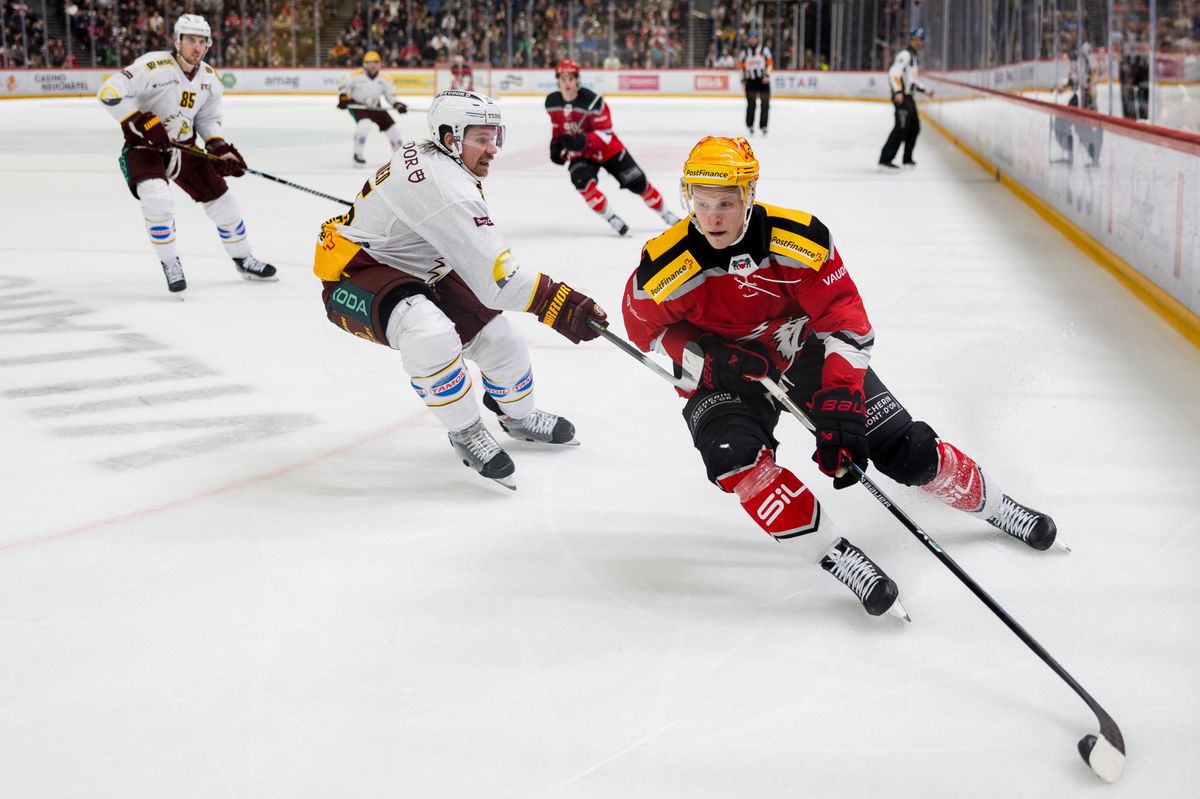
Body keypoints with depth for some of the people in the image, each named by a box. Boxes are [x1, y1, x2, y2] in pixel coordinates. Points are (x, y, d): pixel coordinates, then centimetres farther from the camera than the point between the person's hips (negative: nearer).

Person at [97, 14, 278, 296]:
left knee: (220, 200, 7)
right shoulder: (154, 66, -23)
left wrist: (222, 150, -4)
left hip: (183, 146, 6)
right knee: (157, 198, -30)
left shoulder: (210, 79, -1)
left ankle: (244, 259, 29)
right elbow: (109, 93, -27)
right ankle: (170, 265, -9)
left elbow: (208, 119, 12)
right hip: (143, 146, -6)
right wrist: (143, 122, -31)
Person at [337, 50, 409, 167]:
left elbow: (390, 96, 2)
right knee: (364, 125, -32)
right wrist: (343, 98, -20)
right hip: (356, 105, -5)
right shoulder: (356, 75, -15)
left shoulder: (384, 79, -5)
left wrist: (398, 105, -14)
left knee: (392, 127, 2)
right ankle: (357, 155, -17)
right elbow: (342, 85, -5)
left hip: (375, 107, 5)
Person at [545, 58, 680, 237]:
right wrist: (555, 145, -1)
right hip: (580, 154, 3)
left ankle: (666, 215, 21)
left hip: (608, 149, -3)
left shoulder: (592, 101, -26)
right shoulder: (552, 102, -9)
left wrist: (584, 140, -40)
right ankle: (612, 219, -18)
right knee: (582, 181, -29)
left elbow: (605, 134, -25)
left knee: (638, 183, -1)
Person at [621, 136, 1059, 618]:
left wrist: (839, 399, -32)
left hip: (805, 348, 0)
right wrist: (706, 361, -20)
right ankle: (836, 556, -23)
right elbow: (646, 326, -4)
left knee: (902, 447, -6)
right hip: (723, 374, 0)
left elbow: (845, 320, -22)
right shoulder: (664, 267, -24)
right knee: (735, 455, -31)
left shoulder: (798, 238, -25)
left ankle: (991, 505, 21)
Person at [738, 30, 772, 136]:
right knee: (751, 103, -4)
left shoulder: (764, 49, 1)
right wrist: (743, 79, 8)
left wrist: (767, 75, -9)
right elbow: (741, 65, 13)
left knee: (765, 103, -1)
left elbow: (769, 62, 1)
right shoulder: (744, 51, 7)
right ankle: (749, 126, 3)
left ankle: (763, 126, 7)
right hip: (750, 80, 0)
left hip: (763, 80, 0)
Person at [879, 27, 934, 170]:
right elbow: (894, 73, -24)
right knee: (901, 127, -18)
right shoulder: (905, 55, -11)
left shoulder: (913, 56, 22)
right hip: (901, 96, -11)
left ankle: (907, 159, 29)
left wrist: (924, 90, 32)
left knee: (914, 127, 17)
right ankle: (885, 160, -22)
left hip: (908, 96, 11)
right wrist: (898, 92, -35)